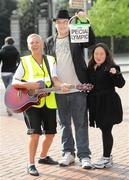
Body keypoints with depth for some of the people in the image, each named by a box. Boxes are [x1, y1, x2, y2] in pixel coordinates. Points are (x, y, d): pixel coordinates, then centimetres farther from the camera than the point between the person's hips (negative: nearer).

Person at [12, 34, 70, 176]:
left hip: (48, 103, 4)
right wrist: (28, 85, -20)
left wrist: (61, 85, -25)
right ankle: (31, 164, -3)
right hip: (30, 102, -4)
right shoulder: (25, 61, 3)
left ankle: (43, 157, 33)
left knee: (50, 132, 9)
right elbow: (14, 82, -1)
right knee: (35, 132, -15)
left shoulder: (50, 60, 10)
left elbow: (54, 79, -3)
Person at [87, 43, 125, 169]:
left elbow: (120, 83, -18)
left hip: (108, 105, -7)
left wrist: (115, 74, -34)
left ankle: (106, 158, 2)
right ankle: (108, 157, 25)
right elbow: (89, 84, 22)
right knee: (104, 130, 14)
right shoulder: (91, 68, 12)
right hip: (97, 105, 7)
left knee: (106, 130, -5)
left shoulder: (111, 68, -9)